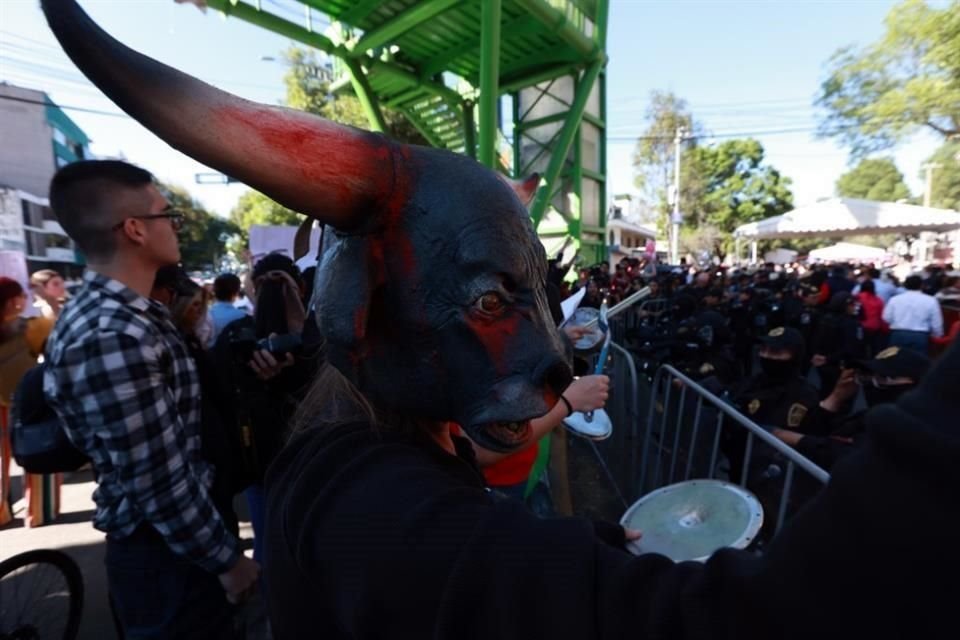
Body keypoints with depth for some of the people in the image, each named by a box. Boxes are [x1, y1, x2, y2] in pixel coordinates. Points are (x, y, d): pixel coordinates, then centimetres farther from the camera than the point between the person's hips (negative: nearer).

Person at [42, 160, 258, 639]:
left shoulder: (122, 313, 4)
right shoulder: (112, 338, -28)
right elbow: (161, 485, -26)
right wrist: (229, 560, -13)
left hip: (172, 540, 9)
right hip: (166, 553, -9)